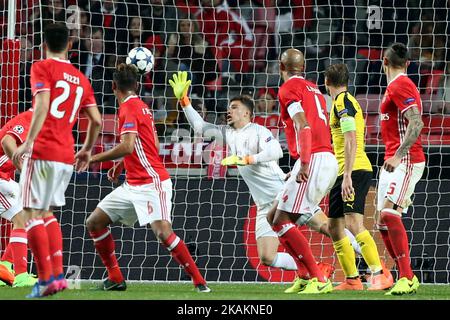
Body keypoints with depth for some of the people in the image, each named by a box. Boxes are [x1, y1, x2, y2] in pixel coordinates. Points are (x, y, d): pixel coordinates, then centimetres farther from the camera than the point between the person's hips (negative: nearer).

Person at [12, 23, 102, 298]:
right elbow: (97, 121, 15)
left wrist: (28, 143, -22)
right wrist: (88, 150, 30)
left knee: (33, 214, -5)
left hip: (42, 151, -7)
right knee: (47, 213, 20)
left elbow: (42, 105, -17)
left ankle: (46, 280, -12)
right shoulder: (81, 78, 16)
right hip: (67, 156, 7)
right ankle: (58, 274, 11)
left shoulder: (42, 68, -2)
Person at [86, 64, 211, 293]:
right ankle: (115, 279, 12)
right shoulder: (141, 106, 15)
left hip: (152, 183, -10)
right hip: (133, 186, 10)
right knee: (94, 223, 8)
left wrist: (93, 159, -15)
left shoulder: (128, 108, -12)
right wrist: (120, 166, 25)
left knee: (163, 231, -24)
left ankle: (199, 282, -19)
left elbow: (127, 146, -24)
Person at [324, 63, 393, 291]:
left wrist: (347, 175, -25)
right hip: (343, 173, 10)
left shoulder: (342, 102, -10)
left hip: (355, 170, -10)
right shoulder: (344, 101, 21)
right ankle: (352, 280, 13)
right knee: (334, 227, 10)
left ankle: (380, 274, -26)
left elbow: (351, 141, -21)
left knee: (353, 223, -21)